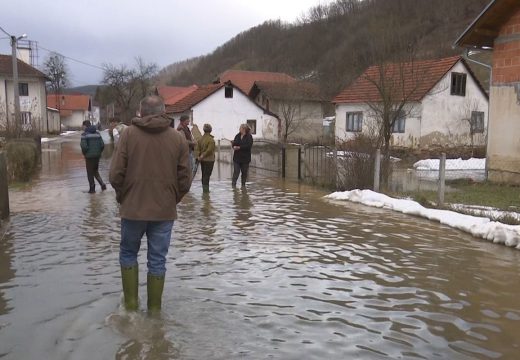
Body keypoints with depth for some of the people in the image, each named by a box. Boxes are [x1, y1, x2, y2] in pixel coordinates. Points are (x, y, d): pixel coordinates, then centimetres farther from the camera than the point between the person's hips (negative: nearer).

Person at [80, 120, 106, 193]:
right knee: (96, 171, 20)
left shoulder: (84, 134, -10)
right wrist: (99, 152, 12)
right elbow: (102, 145, 1)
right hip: (97, 155, 5)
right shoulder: (97, 133, 6)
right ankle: (102, 184, 6)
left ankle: (92, 188, 14)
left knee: (90, 173, 8)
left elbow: (84, 146, -18)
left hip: (89, 156, -5)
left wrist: (84, 153, 0)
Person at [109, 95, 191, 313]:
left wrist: (122, 197, 10)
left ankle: (131, 303, 23)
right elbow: (185, 180, -1)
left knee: (128, 254, 19)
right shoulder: (177, 138, 0)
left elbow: (115, 174, -8)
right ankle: (154, 309, 20)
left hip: (133, 208, -1)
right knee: (157, 260, 11)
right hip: (165, 211, 1)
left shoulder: (129, 134, -5)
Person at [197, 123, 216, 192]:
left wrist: (199, 156, 5)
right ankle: (206, 188, -2)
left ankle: (204, 188, 21)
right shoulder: (211, 140, -15)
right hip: (209, 160, -7)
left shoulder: (201, 139, 6)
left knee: (204, 175, 14)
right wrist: (203, 156, -10)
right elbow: (209, 150, -19)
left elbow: (198, 148, 5)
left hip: (202, 160, 7)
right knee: (207, 175, -3)